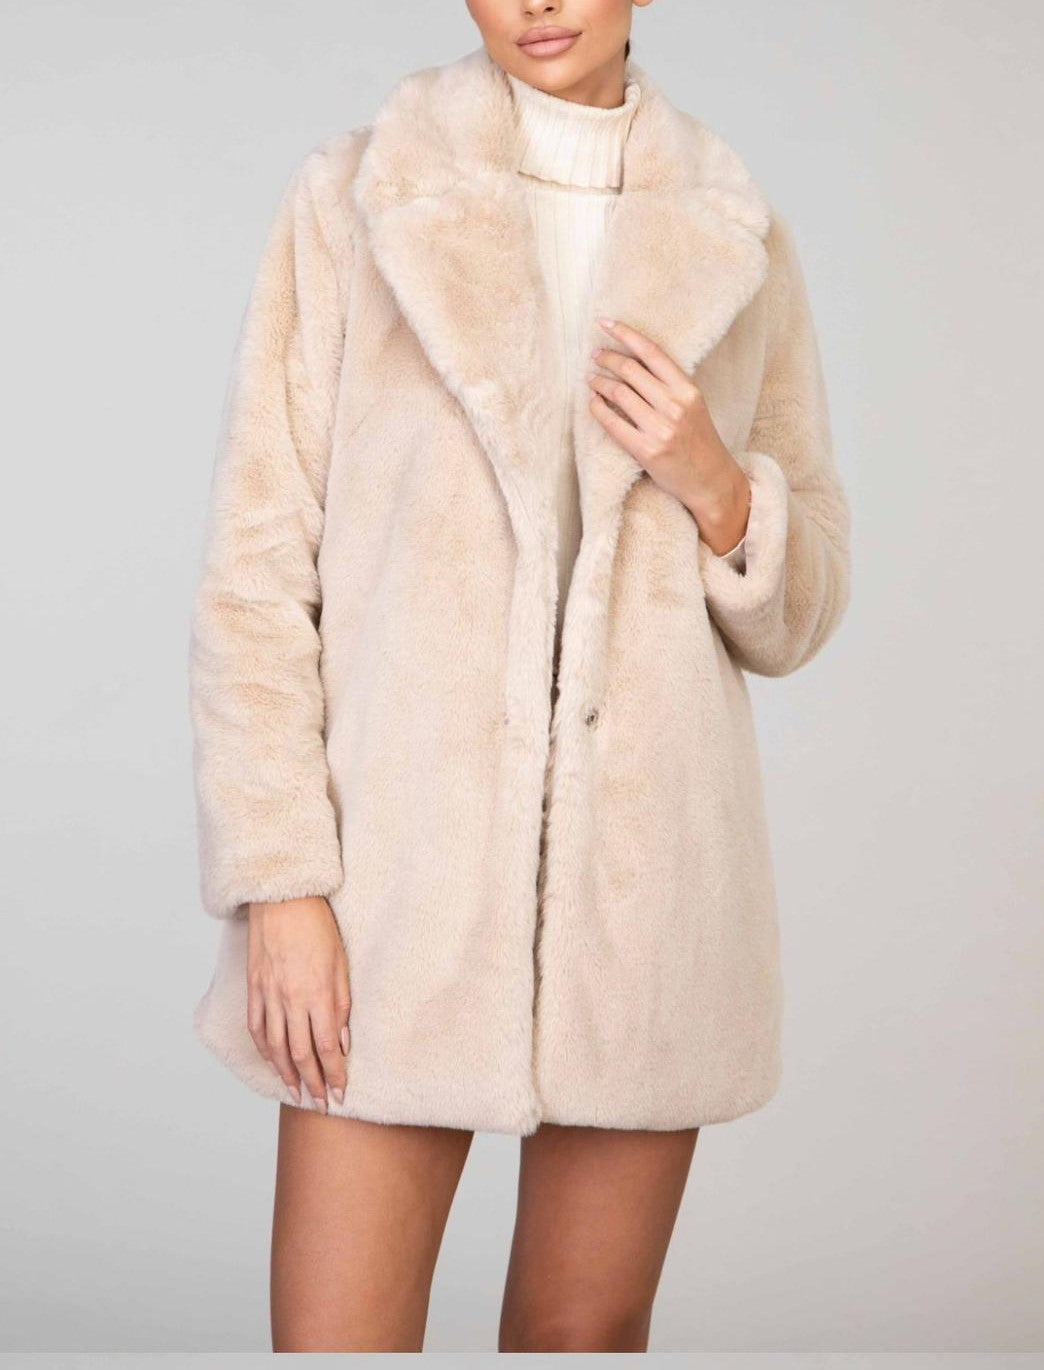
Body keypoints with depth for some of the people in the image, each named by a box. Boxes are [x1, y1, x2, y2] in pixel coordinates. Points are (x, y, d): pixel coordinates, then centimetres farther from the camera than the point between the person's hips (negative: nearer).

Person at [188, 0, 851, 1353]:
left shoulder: (737, 242, 7)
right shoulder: (350, 201, 0)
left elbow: (797, 609, 11)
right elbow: (255, 565, -3)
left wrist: (716, 486, -10)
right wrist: (279, 882, -10)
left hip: (645, 872, 2)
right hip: (402, 858, -2)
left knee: (587, 1334, 11)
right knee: (338, 1335, -1)